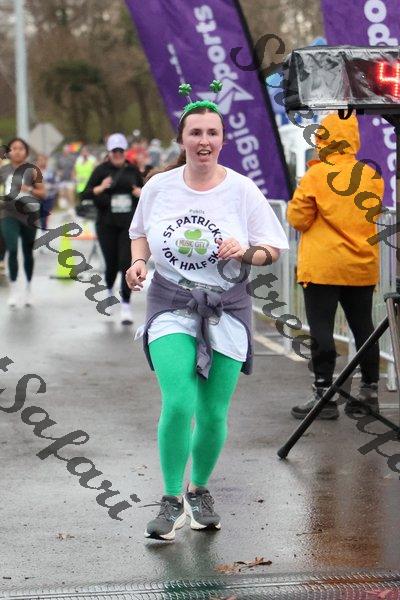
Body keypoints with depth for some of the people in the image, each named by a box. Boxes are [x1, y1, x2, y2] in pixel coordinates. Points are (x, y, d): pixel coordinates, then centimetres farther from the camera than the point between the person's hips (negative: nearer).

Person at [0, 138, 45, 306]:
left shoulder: (32, 170, 0)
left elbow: (42, 193, 3)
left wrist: (30, 189, -15)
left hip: (28, 215, 0)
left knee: (28, 252, 9)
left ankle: (28, 288, 23)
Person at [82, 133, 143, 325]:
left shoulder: (133, 170, 8)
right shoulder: (101, 170, 1)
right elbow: (85, 194, -3)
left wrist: (141, 193, -2)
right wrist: (100, 188, -21)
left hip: (129, 224, 1)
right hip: (107, 224, -1)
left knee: (126, 263, -10)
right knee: (111, 264, 3)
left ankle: (126, 306, -7)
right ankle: (109, 290, 38)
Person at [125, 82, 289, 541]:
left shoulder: (242, 189, -2)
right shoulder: (159, 186, 1)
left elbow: (272, 250, 3)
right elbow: (141, 233, 18)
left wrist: (245, 252, -17)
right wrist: (139, 261, -2)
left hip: (226, 309, 1)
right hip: (170, 305, 0)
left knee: (213, 413, 4)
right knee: (179, 404, -18)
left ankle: (199, 490, 31)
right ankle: (171, 500, 0)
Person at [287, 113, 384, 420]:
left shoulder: (316, 175, -11)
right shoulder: (372, 176, 3)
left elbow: (298, 218, -7)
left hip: (322, 266, -5)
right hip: (363, 267, 5)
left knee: (322, 329, -1)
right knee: (363, 327, 13)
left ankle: (324, 394, -3)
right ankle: (369, 391, 19)